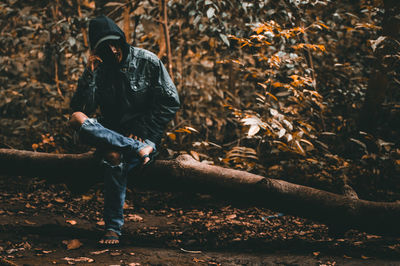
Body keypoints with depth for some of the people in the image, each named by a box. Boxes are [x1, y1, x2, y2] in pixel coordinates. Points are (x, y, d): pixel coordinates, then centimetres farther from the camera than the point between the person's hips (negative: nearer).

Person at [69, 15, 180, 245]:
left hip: (145, 134, -4)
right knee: (77, 120, -26)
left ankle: (113, 227, -24)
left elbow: (170, 102, -3)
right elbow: (82, 108, -6)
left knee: (116, 156, -36)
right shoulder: (98, 69, 4)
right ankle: (139, 149, -29)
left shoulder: (147, 62, -3)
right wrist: (91, 73, -16)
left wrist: (143, 132, -11)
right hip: (110, 132, 4)